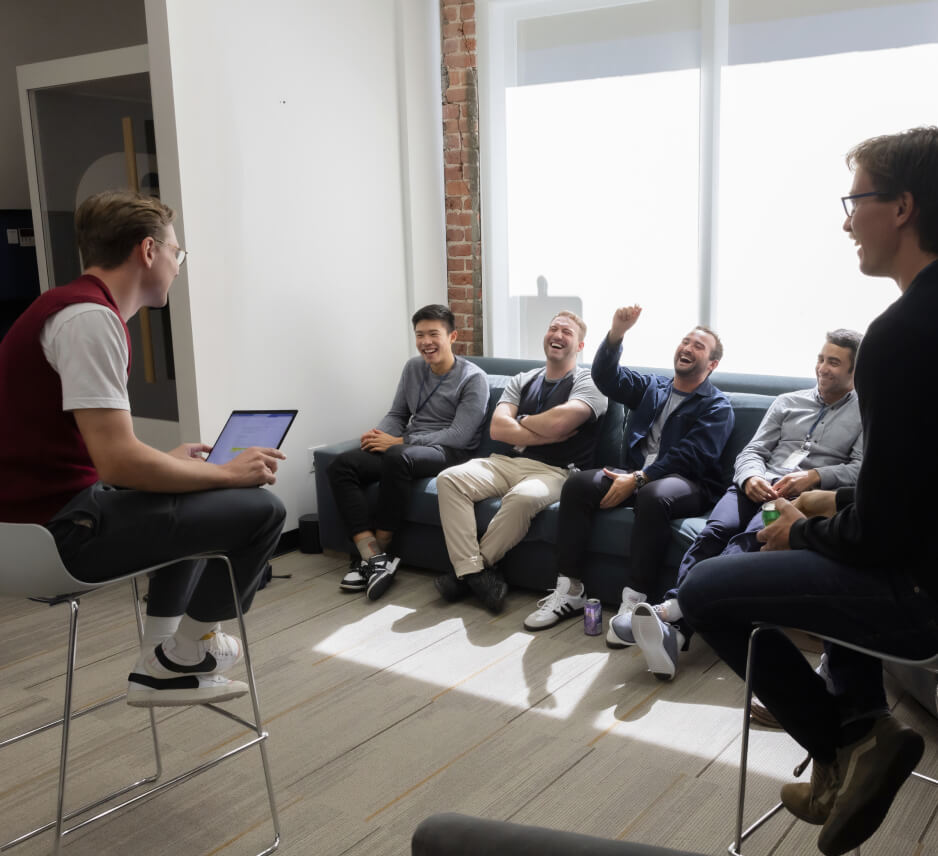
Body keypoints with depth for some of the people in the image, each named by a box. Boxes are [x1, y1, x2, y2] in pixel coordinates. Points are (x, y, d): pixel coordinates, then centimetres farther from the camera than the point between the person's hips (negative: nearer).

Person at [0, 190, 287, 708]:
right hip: (63, 529, -11)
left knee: (195, 502, 30)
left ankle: (161, 660, 27)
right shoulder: (90, 317, -18)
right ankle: (185, 653, 10)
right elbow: (118, 461, -25)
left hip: (43, 513, 11)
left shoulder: (69, 305, 14)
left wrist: (167, 462, 23)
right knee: (260, 509, -10)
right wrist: (227, 472, -12)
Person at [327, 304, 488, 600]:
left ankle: (372, 553, -24)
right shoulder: (413, 368, 13)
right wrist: (379, 435, -6)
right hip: (406, 447, 7)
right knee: (342, 465, -19)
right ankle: (374, 556, -28)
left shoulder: (473, 378, -7)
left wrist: (400, 442, -18)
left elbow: (459, 436, -14)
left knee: (397, 457, -39)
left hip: (448, 453, -6)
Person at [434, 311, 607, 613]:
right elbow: (497, 429, 3)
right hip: (508, 462, 5)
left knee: (523, 497, -38)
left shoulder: (587, 382, 3)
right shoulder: (522, 381, 19)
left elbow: (558, 422, -18)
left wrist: (521, 422, 1)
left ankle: (469, 570, -17)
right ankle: (475, 573, -22)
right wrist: (545, 433, -7)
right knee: (449, 478, -19)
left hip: (554, 471, -5)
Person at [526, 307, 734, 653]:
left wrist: (637, 480, -20)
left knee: (652, 496, -39)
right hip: (636, 475, 5)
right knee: (577, 484, -20)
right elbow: (606, 377, 5)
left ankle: (635, 602, -36)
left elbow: (689, 456, -10)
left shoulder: (717, 407, 4)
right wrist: (617, 334, -13)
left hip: (688, 483, -5)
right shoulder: (651, 387, 22)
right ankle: (569, 591, -19)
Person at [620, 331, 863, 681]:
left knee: (748, 540, -35)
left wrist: (814, 476, -14)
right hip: (759, 486, 3)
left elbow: (861, 468, 2)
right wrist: (751, 477, -6)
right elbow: (753, 451, 17)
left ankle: (673, 615, -54)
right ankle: (673, 627, -50)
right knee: (716, 530, -31)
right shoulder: (787, 402, 25)